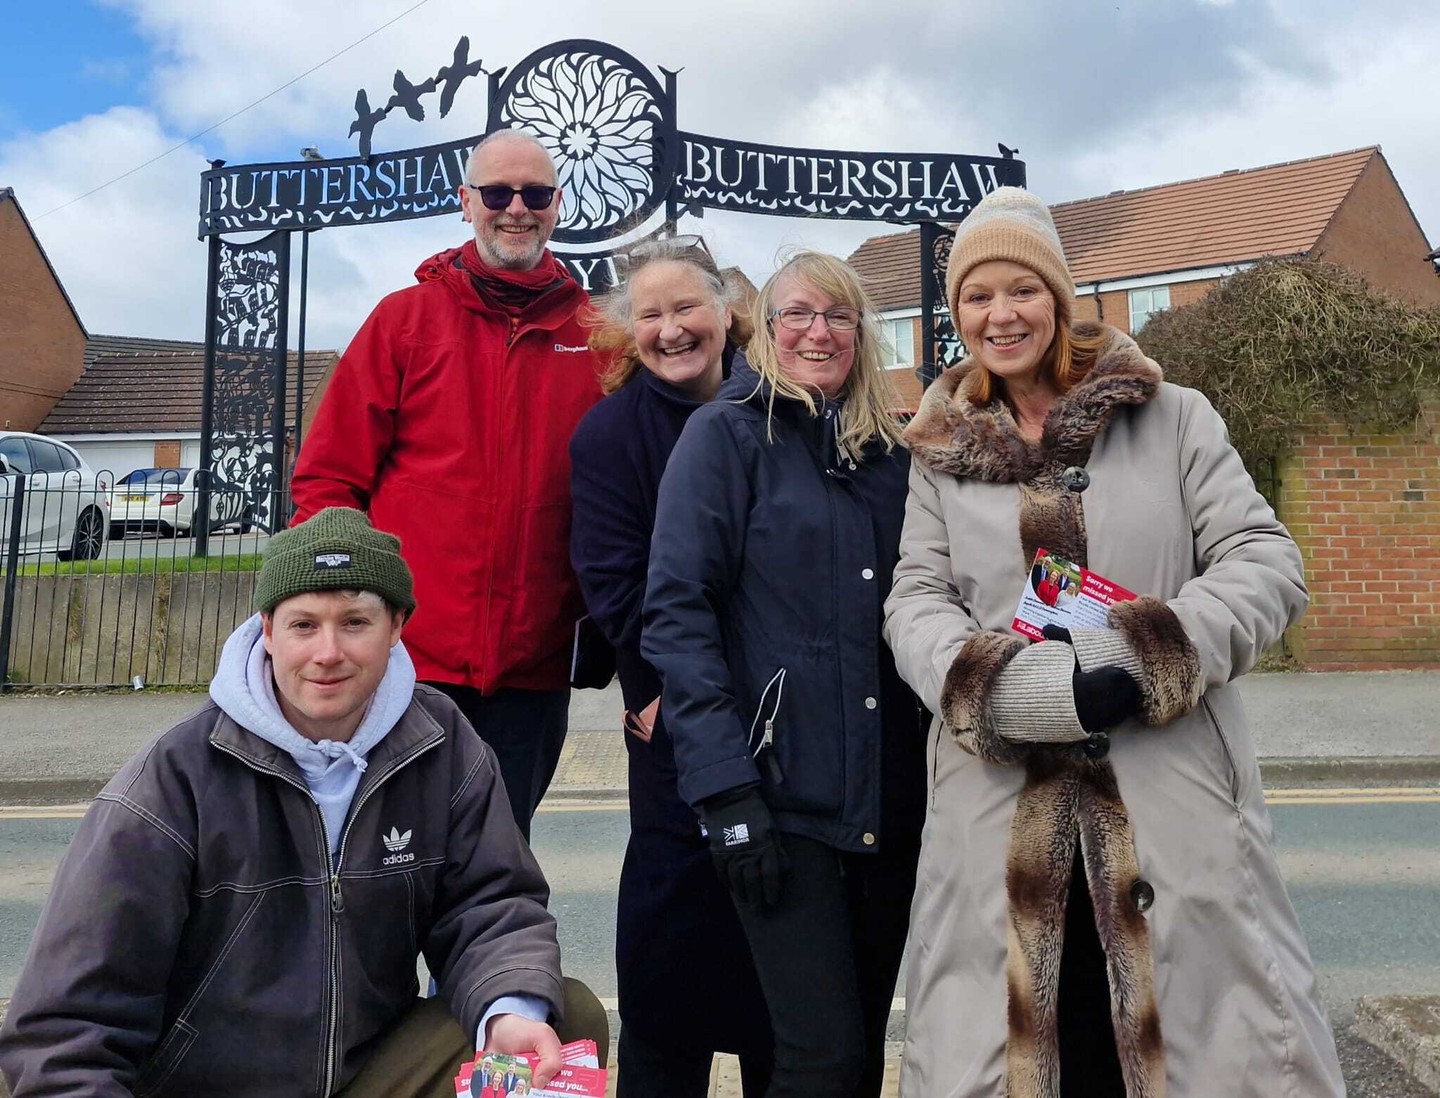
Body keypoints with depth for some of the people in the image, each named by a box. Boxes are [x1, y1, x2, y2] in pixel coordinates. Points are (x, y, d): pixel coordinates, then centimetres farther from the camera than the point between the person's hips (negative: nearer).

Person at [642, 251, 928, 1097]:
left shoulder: (892, 450, 14)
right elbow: (677, 610, -11)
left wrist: (938, 772, 8)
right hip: (781, 797, -5)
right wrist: (725, 786, -17)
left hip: (893, 801, 6)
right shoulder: (726, 433, -2)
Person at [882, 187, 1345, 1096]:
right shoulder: (941, 455, 11)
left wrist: (1147, 661, -16)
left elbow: (1267, 563, 0)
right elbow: (915, 604, 3)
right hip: (1002, 812, 2)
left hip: (1175, 800, -1)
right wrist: (1025, 688, -16)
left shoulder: (1171, 418, 5)